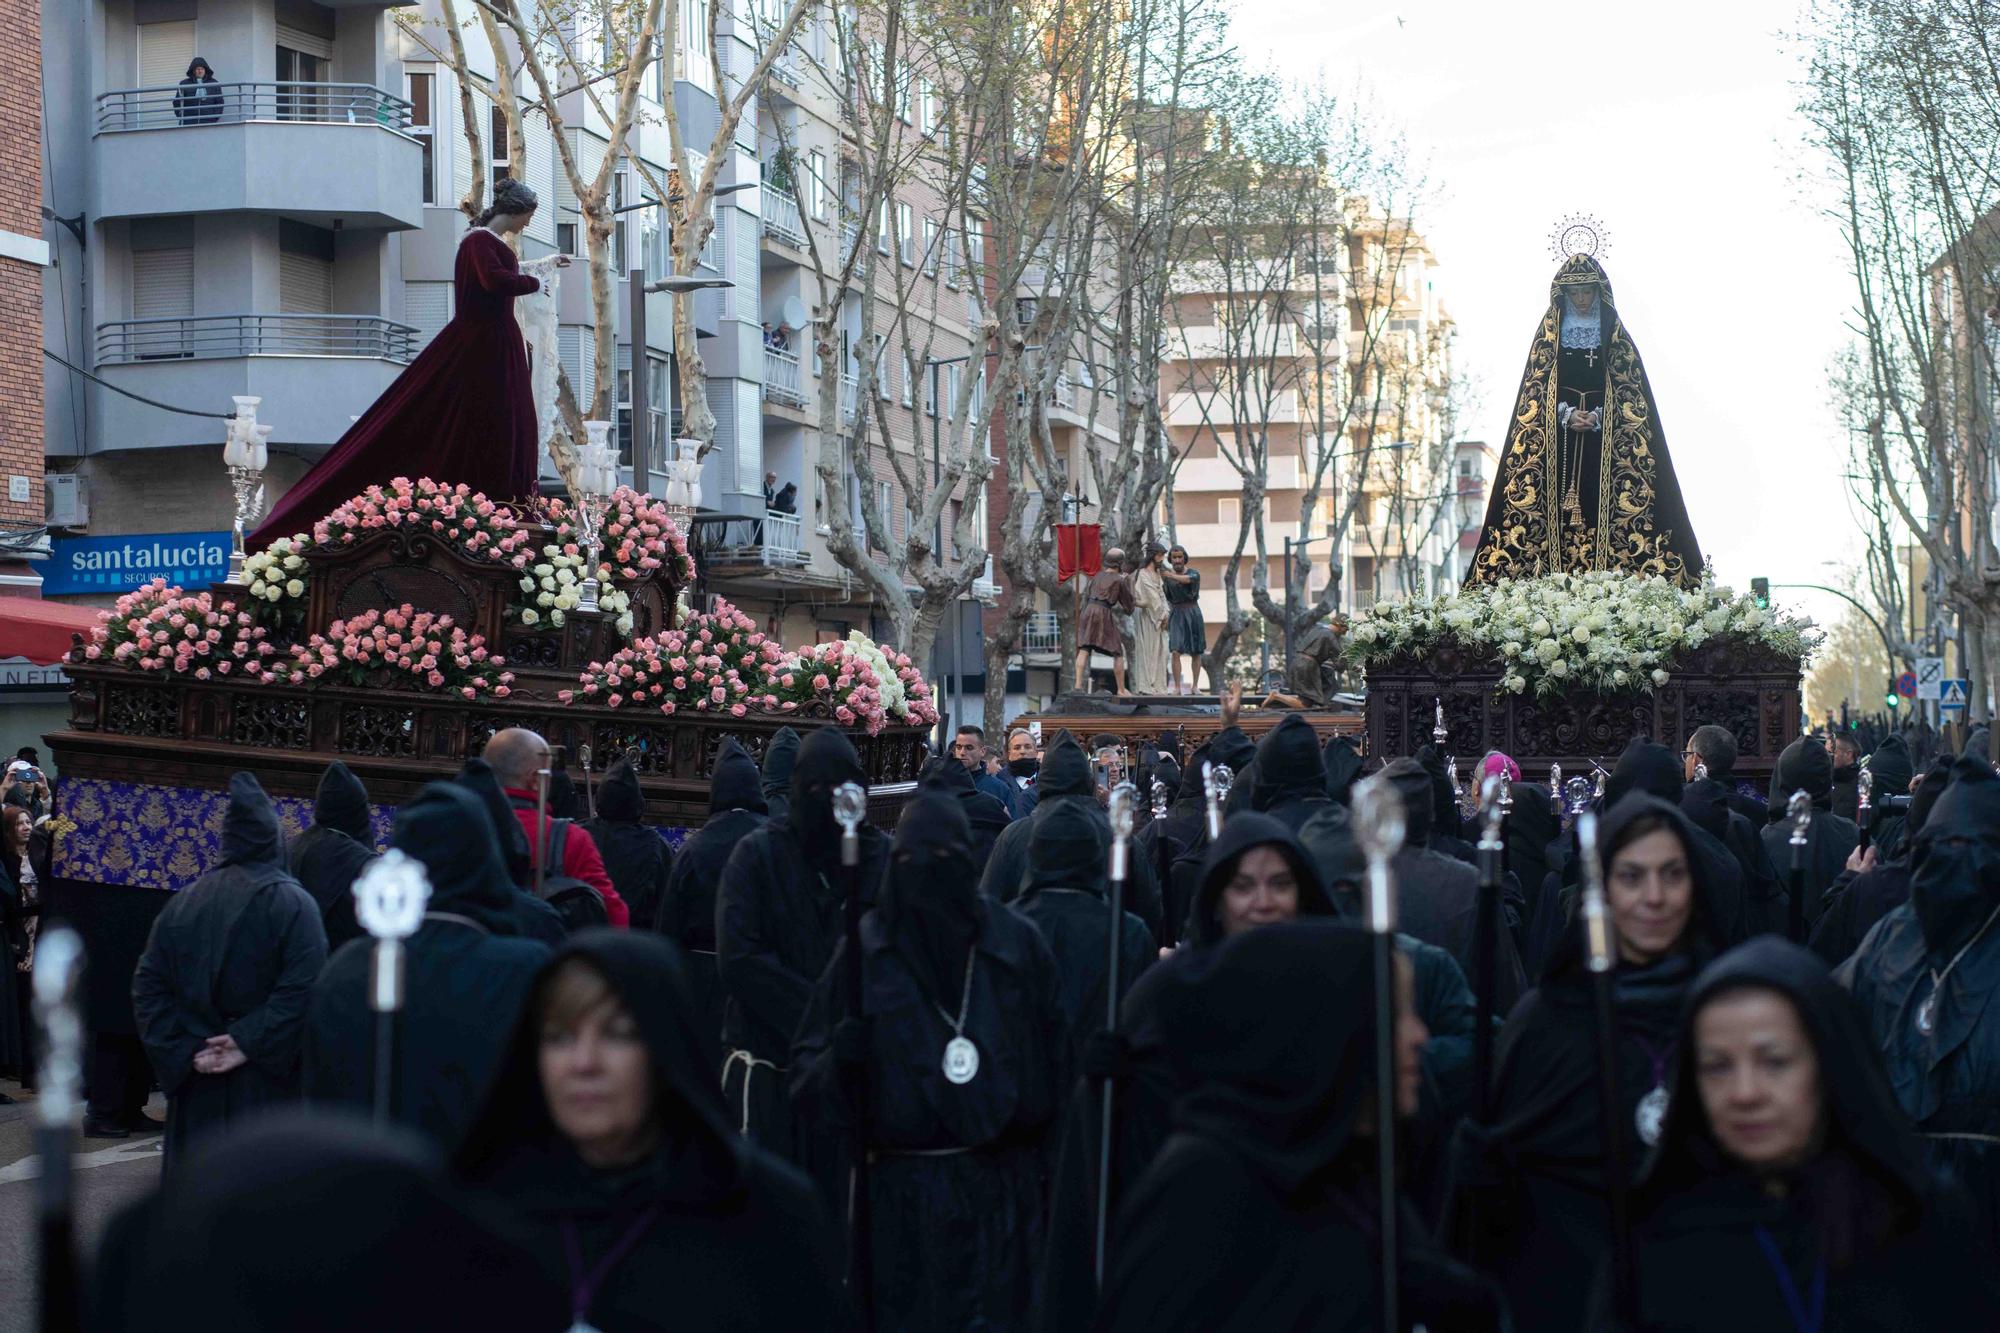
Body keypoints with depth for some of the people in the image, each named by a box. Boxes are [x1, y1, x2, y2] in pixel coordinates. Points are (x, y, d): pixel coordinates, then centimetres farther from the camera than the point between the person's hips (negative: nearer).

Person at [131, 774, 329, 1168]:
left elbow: (148, 984, 2)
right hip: (267, 1086, -4)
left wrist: (183, 1051, -3)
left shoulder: (184, 902, 5)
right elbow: (303, 988, -20)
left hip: (198, 1086, 4)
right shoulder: (292, 904, -9)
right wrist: (249, 1044, -16)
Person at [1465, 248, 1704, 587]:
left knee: (1598, 505, -10)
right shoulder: (1549, 333, 11)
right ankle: (1557, 573, -12)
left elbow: (1629, 393, 3)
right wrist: (1568, 415, -11)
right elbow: (1536, 391, 5)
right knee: (1560, 509, -9)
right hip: (1557, 441, 0)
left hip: (1603, 441, 0)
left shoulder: (1615, 334, 9)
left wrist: (1596, 418, -12)